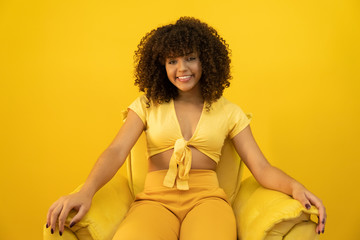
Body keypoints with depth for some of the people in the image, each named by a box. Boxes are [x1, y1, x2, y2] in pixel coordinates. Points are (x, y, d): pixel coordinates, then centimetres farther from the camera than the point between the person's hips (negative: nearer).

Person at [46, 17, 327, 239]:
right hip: (155, 198, 0)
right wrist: (86, 191, -20)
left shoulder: (228, 111, 14)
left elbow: (262, 168, 7)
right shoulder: (147, 105, 14)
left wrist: (295, 186, -15)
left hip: (206, 198, 1)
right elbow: (116, 152, 0)